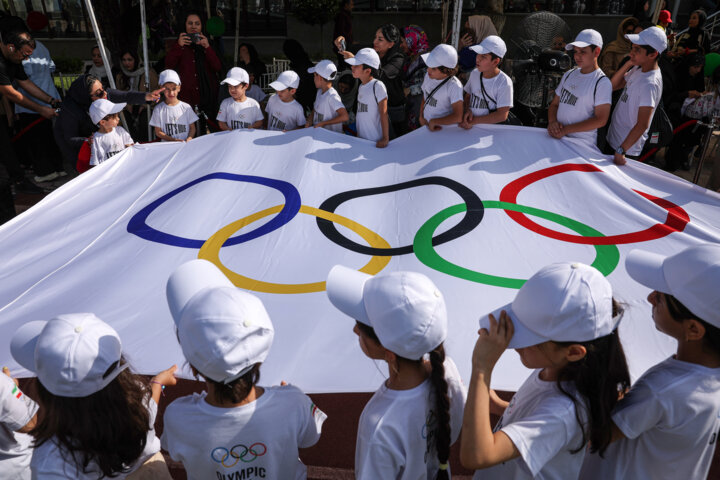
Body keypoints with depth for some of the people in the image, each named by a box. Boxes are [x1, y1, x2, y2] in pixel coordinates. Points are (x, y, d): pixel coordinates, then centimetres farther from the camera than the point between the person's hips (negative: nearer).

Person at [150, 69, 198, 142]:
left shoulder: (186, 107, 7)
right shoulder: (158, 109, 5)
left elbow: (192, 128, 11)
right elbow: (158, 132, 5)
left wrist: (189, 138, -10)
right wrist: (174, 140, -10)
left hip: (185, 144, 1)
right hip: (167, 145, -1)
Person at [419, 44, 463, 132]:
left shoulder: (454, 86, -21)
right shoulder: (428, 76, 1)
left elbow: (458, 117, -27)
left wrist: (433, 121, -17)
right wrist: (421, 117, 5)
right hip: (426, 126, 5)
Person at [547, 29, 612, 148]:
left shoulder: (602, 82, -5)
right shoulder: (569, 75, 17)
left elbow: (600, 120, -11)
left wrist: (566, 130, -14)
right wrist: (552, 122, -4)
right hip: (557, 138, 5)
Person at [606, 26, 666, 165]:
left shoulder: (650, 84, -25)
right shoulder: (637, 69, 1)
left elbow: (642, 125, -28)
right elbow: (613, 85, 8)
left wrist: (621, 151, -30)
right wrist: (628, 64, -5)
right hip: (613, 139, 9)